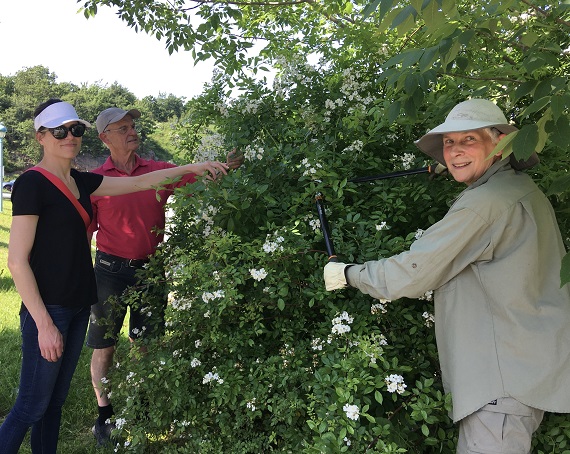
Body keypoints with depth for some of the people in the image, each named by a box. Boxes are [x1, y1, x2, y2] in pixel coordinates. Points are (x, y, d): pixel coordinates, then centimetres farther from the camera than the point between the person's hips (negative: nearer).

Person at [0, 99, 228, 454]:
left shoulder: (79, 182, 10)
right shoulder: (32, 183, -13)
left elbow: (138, 183, 15)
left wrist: (190, 168, 11)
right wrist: (43, 323, -18)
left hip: (78, 306, 8)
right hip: (48, 311, -8)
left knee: (56, 400, 16)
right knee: (32, 407, 1)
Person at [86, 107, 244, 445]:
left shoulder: (160, 171, 1)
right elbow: (84, 230, -1)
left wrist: (227, 167, -22)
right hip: (111, 270, -2)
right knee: (104, 345, 8)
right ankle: (105, 415, 26)